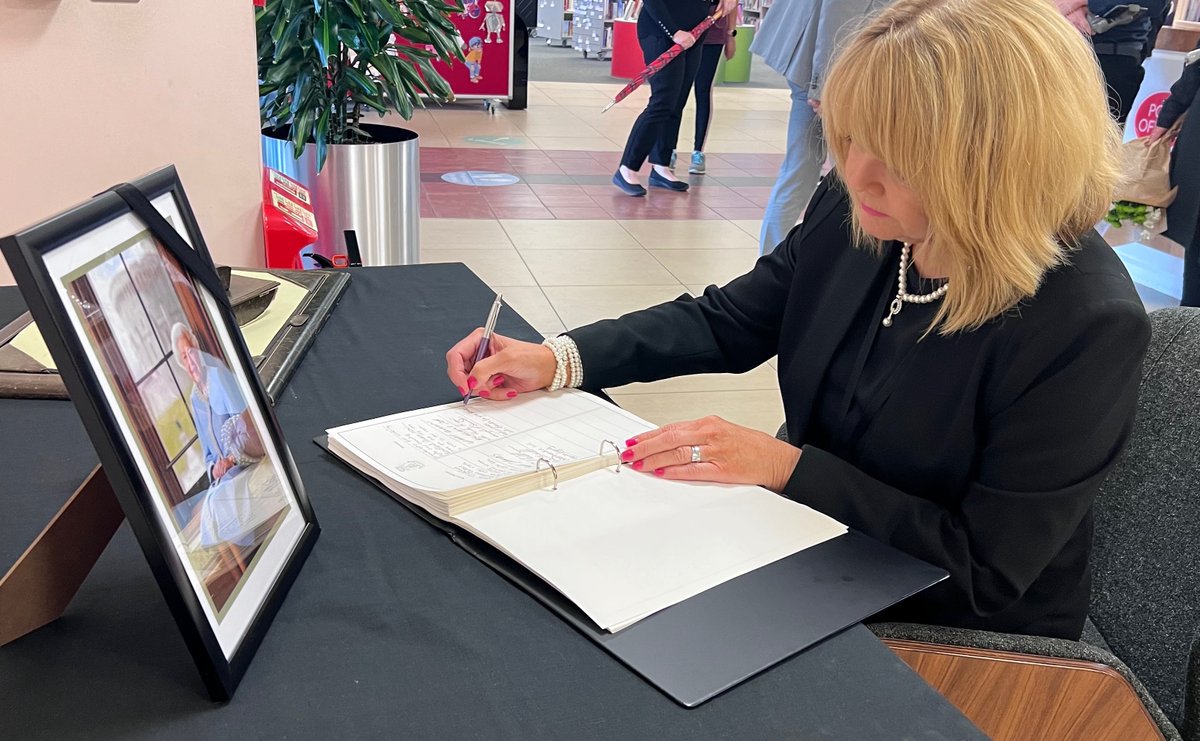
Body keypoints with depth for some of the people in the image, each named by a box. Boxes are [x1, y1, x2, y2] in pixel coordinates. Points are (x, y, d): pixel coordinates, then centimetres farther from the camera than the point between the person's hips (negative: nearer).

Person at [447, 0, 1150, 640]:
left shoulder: (1091, 325, -28)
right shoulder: (854, 207, -12)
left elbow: (985, 569, -22)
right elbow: (726, 322, 2)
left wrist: (786, 466, -27)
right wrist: (556, 360, -10)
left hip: (955, 632, -5)